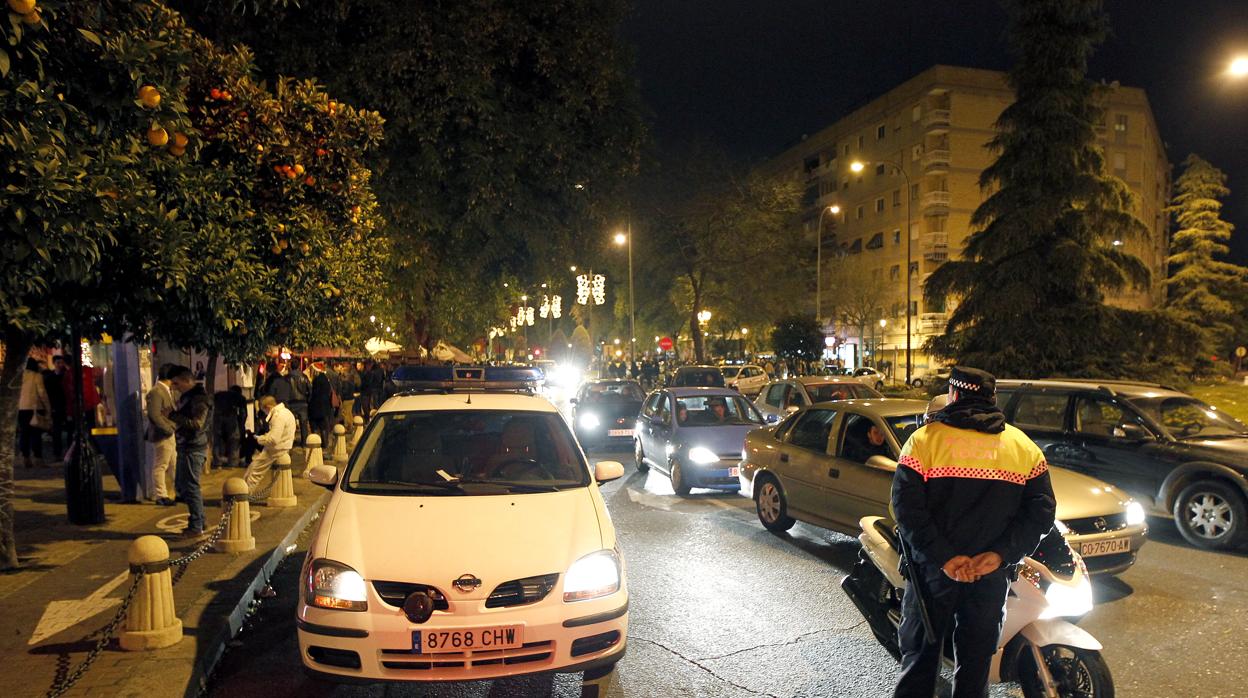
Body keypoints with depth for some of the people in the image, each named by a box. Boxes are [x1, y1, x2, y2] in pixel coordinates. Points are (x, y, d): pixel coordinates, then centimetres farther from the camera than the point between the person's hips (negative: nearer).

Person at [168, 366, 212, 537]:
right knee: (180, 485, 17)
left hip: (194, 448, -10)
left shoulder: (200, 398, -16)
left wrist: (174, 416, -23)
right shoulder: (186, 396, 14)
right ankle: (198, 521, 25)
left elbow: (197, 424, -25)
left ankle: (196, 527, 3)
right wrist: (173, 418, 5)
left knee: (191, 487, -5)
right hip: (185, 446, 10)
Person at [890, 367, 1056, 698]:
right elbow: (1040, 511, -4)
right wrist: (1000, 554, -11)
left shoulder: (925, 439, -8)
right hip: (991, 572, 3)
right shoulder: (1024, 447, 2)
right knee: (976, 658, 17)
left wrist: (943, 557, -17)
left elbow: (907, 507, -18)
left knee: (921, 650, 11)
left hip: (934, 568, -2)